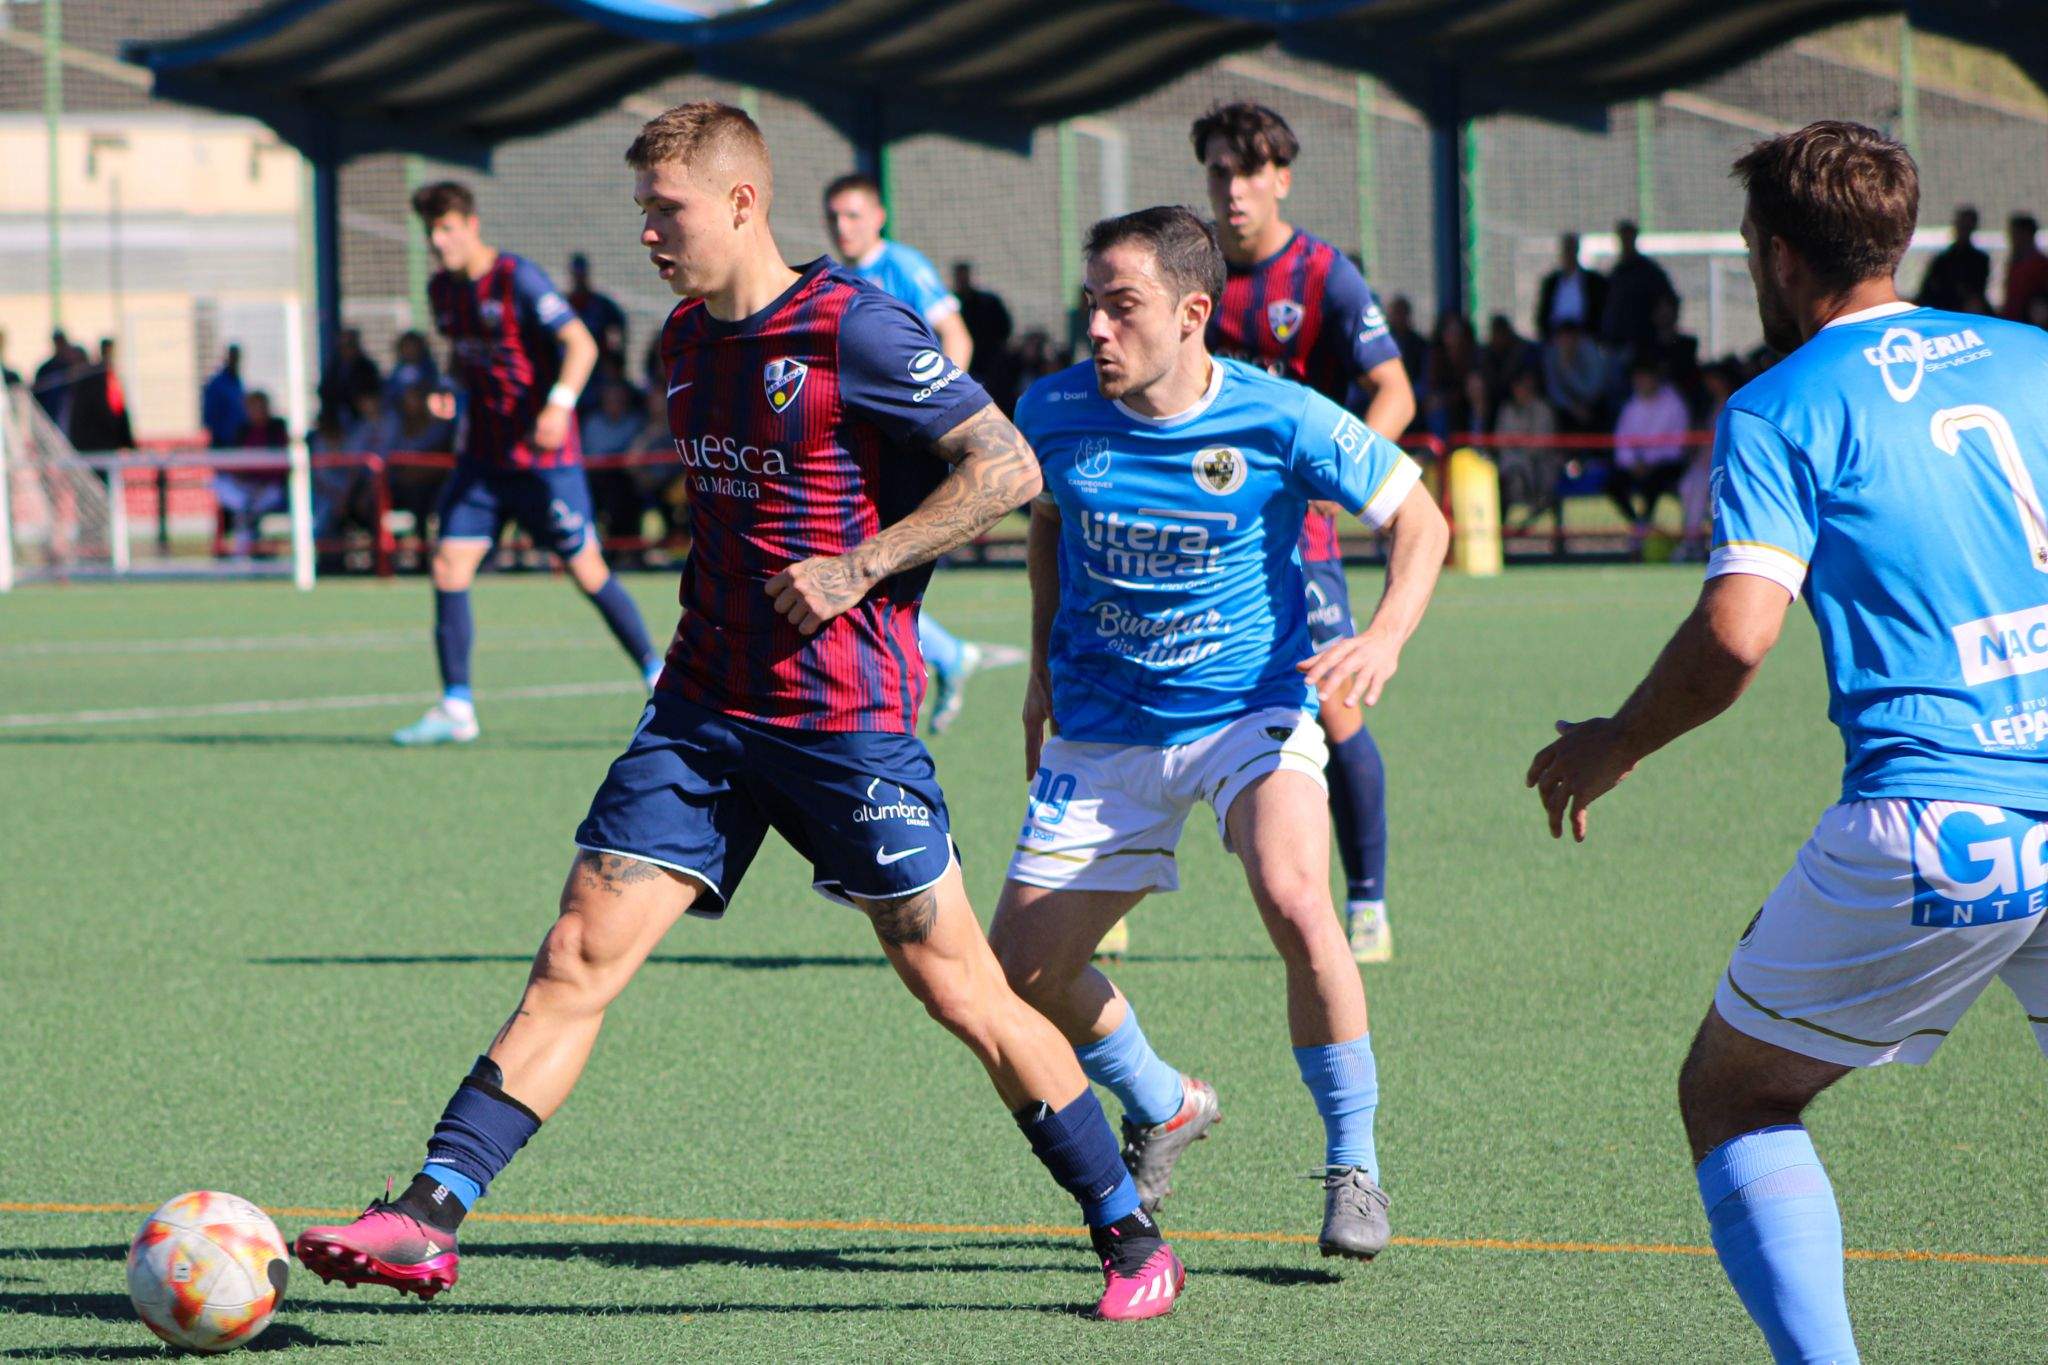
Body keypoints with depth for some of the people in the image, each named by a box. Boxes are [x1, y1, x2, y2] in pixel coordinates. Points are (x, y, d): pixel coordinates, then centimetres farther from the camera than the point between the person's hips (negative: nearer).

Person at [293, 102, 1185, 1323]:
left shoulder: (851, 328, -12)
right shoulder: (689, 339, 12)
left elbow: (1008, 468, -13)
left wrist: (859, 567, -17)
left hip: (846, 719, -6)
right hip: (705, 710, 6)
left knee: (961, 992, -2)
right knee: (577, 959, -5)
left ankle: (1133, 1241, 11)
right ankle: (430, 1214, -9)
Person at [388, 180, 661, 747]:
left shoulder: (517, 279, -15)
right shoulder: (442, 290, 7)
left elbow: (581, 344, -19)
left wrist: (560, 405, -34)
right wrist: (452, 390, 3)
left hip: (543, 454, -6)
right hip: (483, 455, 6)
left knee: (587, 571, 0)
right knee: (448, 568, -5)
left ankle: (658, 677, 16)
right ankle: (456, 710, 0)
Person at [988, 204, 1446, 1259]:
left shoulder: (1280, 420, -17)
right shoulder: (1055, 412, -8)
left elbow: (1417, 518, -5)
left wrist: (1386, 637, -21)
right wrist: (1044, 668, 14)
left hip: (1252, 708, -4)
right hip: (1104, 727, 4)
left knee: (1292, 897, -32)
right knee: (1022, 974, 0)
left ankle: (1354, 1170, -12)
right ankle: (1162, 1111, 33)